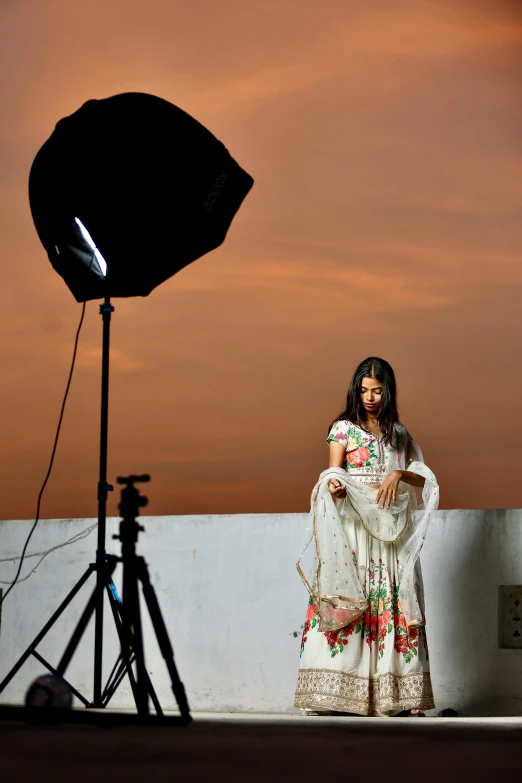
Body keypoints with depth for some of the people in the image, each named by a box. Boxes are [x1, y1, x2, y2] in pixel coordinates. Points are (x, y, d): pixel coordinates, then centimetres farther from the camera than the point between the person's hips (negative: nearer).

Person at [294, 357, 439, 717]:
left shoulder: (399, 433, 15)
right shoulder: (343, 428, 5)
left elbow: (424, 478, 11)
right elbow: (334, 470, -8)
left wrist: (399, 474, -9)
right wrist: (334, 485, -31)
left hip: (392, 532, 3)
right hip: (353, 528, -3)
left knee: (395, 606, -2)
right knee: (347, 604, -11)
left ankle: (406, 698, -4)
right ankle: (338, 694, -12)